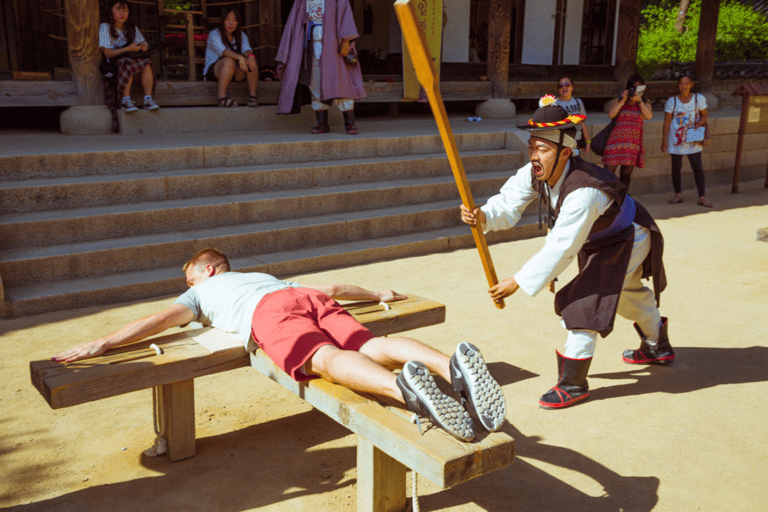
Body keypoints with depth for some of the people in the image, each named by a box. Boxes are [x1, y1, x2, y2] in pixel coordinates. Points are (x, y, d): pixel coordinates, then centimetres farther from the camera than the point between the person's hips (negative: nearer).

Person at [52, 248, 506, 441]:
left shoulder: (203, 291, 35)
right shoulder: (267, 276, 48)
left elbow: (162, 319, 21)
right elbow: (334, 288, 45)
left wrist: (102, 344, 23)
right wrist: (376, 295, 56)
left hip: (270, 314, -5)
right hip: (311, 298, 5)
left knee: (326, 359, -29)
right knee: (372, 348, -15)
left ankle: (403, 386, -59)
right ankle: (454, 362, -42)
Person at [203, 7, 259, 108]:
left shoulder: (241, 35, 8)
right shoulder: (214, 34, -9)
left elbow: (246, 48, -13)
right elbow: (222, 50, -29)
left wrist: (250, 56, -39)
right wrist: (239, 57, -47)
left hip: (235, 73, 4)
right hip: (213, 72, -4)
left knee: (252, 61, -24)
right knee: (229, 60, -37)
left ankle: (253, 95, -26)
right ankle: (222, 97, -39)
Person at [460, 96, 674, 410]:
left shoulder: (583, 192, -43)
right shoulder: (535, 174, -19)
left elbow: (560, 248, -42)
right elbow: (508, 205, -21)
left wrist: (518, 283, -40)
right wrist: (483, 216, -45)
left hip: (629, 241, -9)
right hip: (601, 243, 9)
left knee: (585, 300, -19)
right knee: (626, 293, 28)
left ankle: (573, 383, -6)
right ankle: (658, 347, 55)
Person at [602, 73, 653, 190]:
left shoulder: (645, 104, 14)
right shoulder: (619, 100, 13)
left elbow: (649, 116, -7)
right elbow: (611, 114, -6)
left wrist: (639, 100, -11)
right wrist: (623, 100, -7)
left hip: (634, 141, 2)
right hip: (616, 139, -1)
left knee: (626, 175, 4)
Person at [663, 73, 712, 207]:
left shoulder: (699, 99, -1)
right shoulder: (672, 101, -2)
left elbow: (704, 115, 9)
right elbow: (667, 121, 0)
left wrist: (699, 123, -12)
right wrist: (664, 139, -3)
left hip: (693, 141, 0)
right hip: (676, 140, 0)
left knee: (698, 168, -2)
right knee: (676, 168, 6)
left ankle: (702, 198, 4)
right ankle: (678, 195, 20)